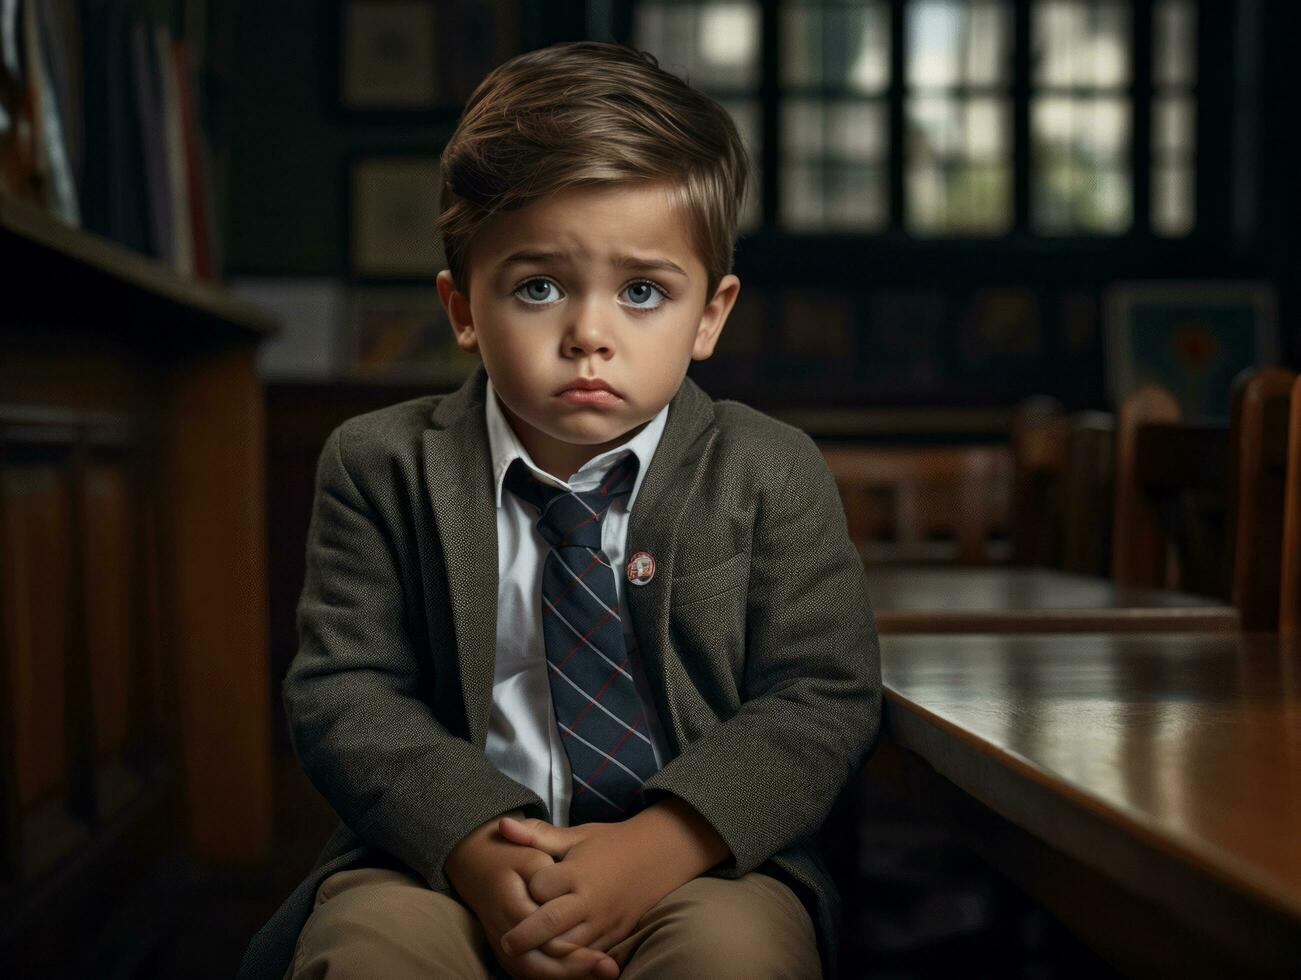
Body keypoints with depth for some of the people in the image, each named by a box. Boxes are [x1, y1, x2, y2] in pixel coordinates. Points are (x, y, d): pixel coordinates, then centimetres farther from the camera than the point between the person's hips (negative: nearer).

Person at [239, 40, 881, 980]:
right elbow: (345, 691, -1)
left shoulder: (770, 475, 3)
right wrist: (474, 842, -20)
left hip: (702, 865, 0)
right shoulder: (383, 467, 4)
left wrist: (657, 847, -20)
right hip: (441, 857, 0)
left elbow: (823, 699, -3)